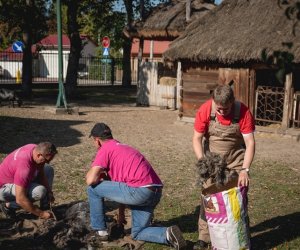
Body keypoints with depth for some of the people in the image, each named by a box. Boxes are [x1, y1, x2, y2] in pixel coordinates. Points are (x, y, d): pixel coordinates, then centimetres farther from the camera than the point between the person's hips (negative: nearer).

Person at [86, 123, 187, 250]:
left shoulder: (105, 149, 3)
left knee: (93, 188, 8)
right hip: (155, 192, 9)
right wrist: (121, 212, 38)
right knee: (137, 233, 22)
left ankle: (100, 230, 16)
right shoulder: (123, 148, 29)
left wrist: (90, 172, 20)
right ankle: (168, 234, -3)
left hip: (140, 190, -9)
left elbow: (91, 180, -6)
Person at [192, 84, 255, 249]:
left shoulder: (243, 112, -23)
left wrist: (244, 170, -31)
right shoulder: (205, 110, -20)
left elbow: (250, 143, -22)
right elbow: (197, 139, -14)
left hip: (236, 160, -1)